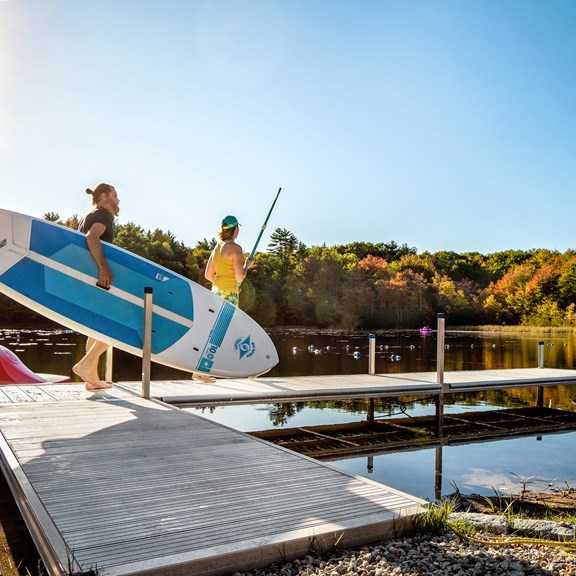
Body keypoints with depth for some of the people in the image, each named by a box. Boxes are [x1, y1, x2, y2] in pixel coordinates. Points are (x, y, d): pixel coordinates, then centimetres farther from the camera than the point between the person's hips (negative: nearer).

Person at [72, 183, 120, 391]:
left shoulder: (88, 216, 23)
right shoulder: (104, 214, -6)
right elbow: (92, 237, -25)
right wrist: (103, 268, -29)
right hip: (96, 278, -10)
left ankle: (92, 378, 13)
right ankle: (85, 364, -15)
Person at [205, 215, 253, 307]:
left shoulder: (217, 247, 14)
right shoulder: (235, 248, -8)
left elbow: (208, 275, 16)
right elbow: (240, 276, -14)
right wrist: (247, 265, 4)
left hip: (216, 291, 8)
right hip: (229, 293, -8)